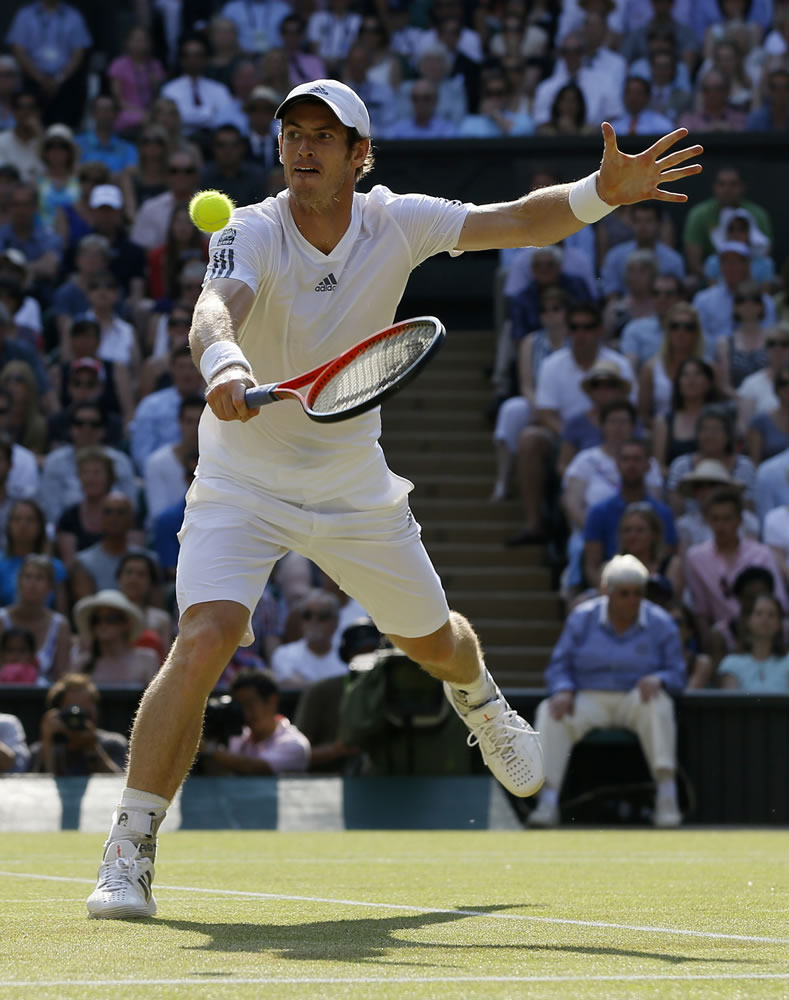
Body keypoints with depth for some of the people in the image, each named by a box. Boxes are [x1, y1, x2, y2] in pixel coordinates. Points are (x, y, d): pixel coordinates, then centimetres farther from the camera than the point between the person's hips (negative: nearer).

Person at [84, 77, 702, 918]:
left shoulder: (397, 224, -11)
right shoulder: (252, 235, -23)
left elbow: (519, 223, -13)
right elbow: (214, 309, -43)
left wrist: (604, 191, -32)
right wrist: (223, 362, -67)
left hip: (353, 485, 4)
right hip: (242, 484, -4)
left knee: (431, 638, 20)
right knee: (203, 638, -26)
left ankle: (478, 700, 60)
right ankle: (128, 855, -19)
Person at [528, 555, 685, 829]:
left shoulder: (661, 624, 1)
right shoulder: (582, 618, 3)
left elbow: (677, 675, 1)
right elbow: (558, 666, 4)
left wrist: (658, 679, -23)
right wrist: (563, 691, -18)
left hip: (635, 700, -1)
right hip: (589, 700, 1)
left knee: (657, 703, -36)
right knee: (549, 712, -28)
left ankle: (667, 794, -38)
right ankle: (548, 802, -34)